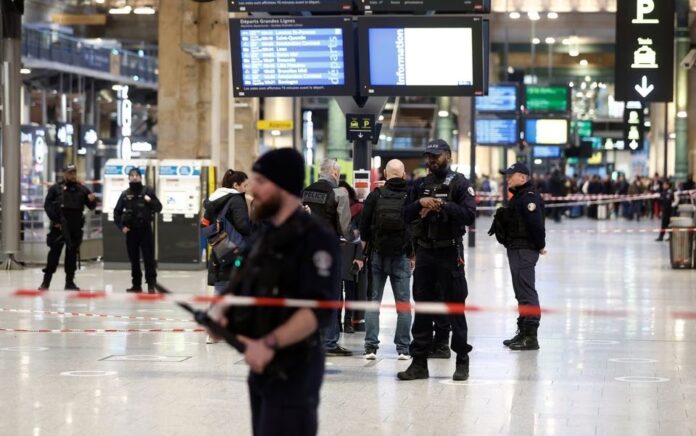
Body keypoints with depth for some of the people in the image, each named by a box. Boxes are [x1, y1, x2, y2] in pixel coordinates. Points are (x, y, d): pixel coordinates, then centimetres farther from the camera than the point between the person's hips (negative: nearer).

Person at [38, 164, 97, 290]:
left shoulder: (82, 189, 8)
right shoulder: (56, 189, 2)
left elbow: (91, 206, 9)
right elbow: (47, 205, -1)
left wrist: (92, 201, -14)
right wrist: (55, 220, -10)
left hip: (75, 228, 2)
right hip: (59, 227, -2)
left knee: (72, 254, 6)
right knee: (54, 253, -2)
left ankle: (70, 282, 13)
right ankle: (46, 281, 2)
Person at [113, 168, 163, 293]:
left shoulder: (147, 191, 0)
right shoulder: (125, 194, 6)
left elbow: (158, 208, 2)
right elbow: (117, 212, 12)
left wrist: (150, 201, -17)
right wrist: (121, 226, 0)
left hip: (145, 230, -3)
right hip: (131, 231, 3)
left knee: (149, 258, -5)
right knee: (134, 259, 9)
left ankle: (151, 285, -4)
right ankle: (136, 284, 16)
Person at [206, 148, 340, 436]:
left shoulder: (315, 238, -14)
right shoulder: (263, 235, 14)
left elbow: (319, 309, -24)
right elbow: (237, 288, 15)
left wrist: (270, 343, -32)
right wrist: (218, 312, -7)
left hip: (293, 370, -9)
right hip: (261, 367, 9)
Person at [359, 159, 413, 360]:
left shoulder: (375, 195, -4)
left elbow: (363, 225, -2)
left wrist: (368, 245, 13)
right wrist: (412, 253, 8)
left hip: (378, 255, 0)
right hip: (402, 256, 0)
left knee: (373, 301, 6)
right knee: (403, 302, 6)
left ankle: (371, 346, 0)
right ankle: (403, 348, 4)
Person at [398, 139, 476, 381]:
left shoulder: (459, 184, -1)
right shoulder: (421, 186, 15)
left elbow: (469, 215, -12)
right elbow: (405, 216, 9)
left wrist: (443, 205, -21)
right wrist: (419, 203, -9)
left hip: (449, 252, -5)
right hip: (424, 252, 5)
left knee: (455, 307, -1)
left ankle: (462, 361, 6)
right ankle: (419, 361, 11)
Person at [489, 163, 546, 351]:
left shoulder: (529, 197, -16)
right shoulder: (518, 196, 18)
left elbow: (536, 223, -22)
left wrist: (539, 245, -16)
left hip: (525, 250, -11)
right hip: (516, 249, 11)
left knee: (526, 291, -11)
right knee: (522, 292, 16)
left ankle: (530, 336, -11)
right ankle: (524, 332, 23)